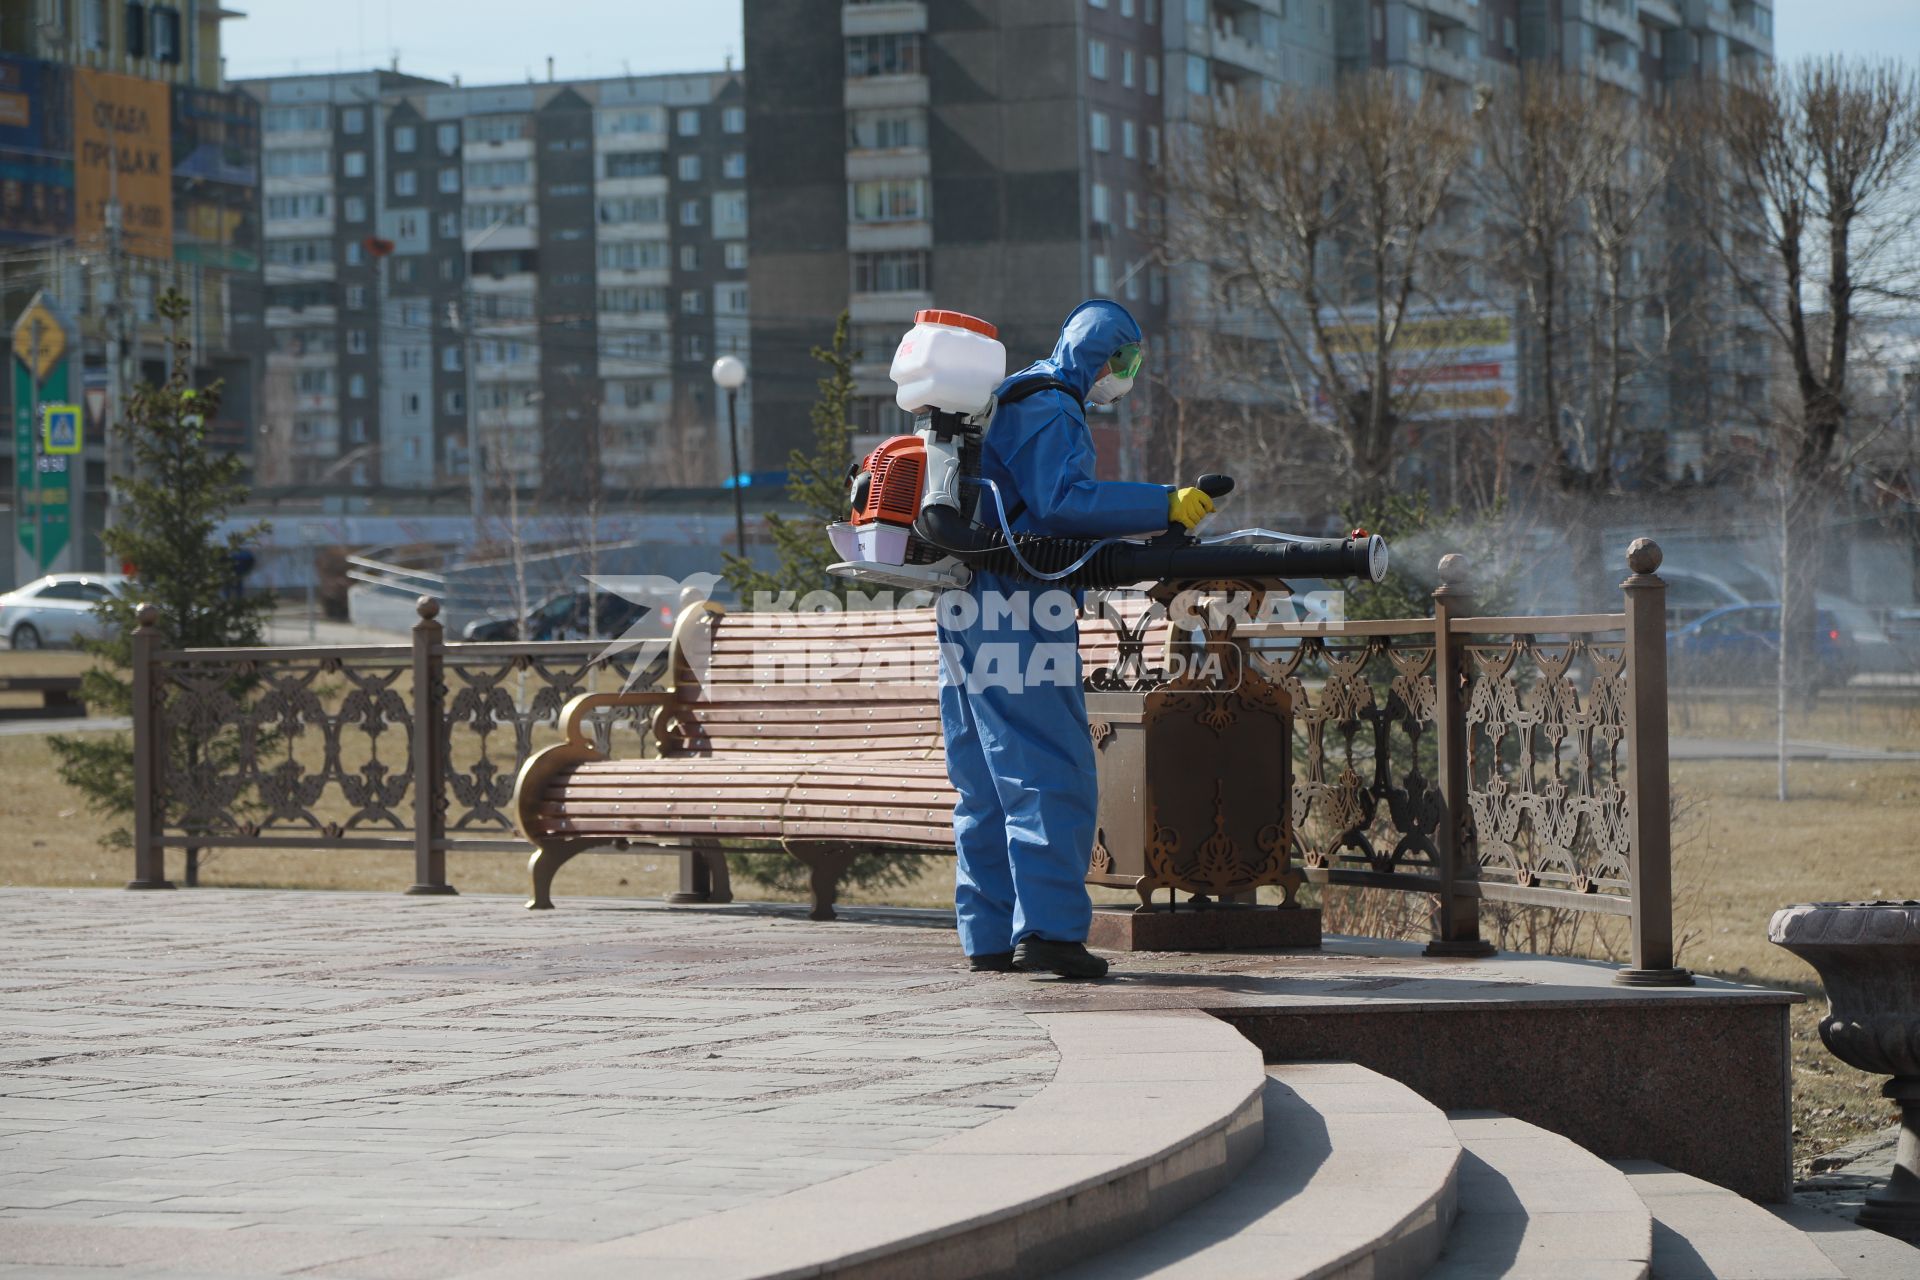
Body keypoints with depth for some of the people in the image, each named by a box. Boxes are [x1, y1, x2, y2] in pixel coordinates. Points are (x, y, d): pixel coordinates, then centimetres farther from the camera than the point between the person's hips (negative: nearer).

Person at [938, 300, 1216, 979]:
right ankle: (1048, 929, -17)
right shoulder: (1051, 410, -8)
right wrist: (1165, 505, -21)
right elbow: (1064, 500, -22)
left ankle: (989, 936, 10)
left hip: (967, 610, 10)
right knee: (1053, 777, -11)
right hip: (1022, 611, -10)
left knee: (986, 782, 10)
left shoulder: (1004, 401, 24)